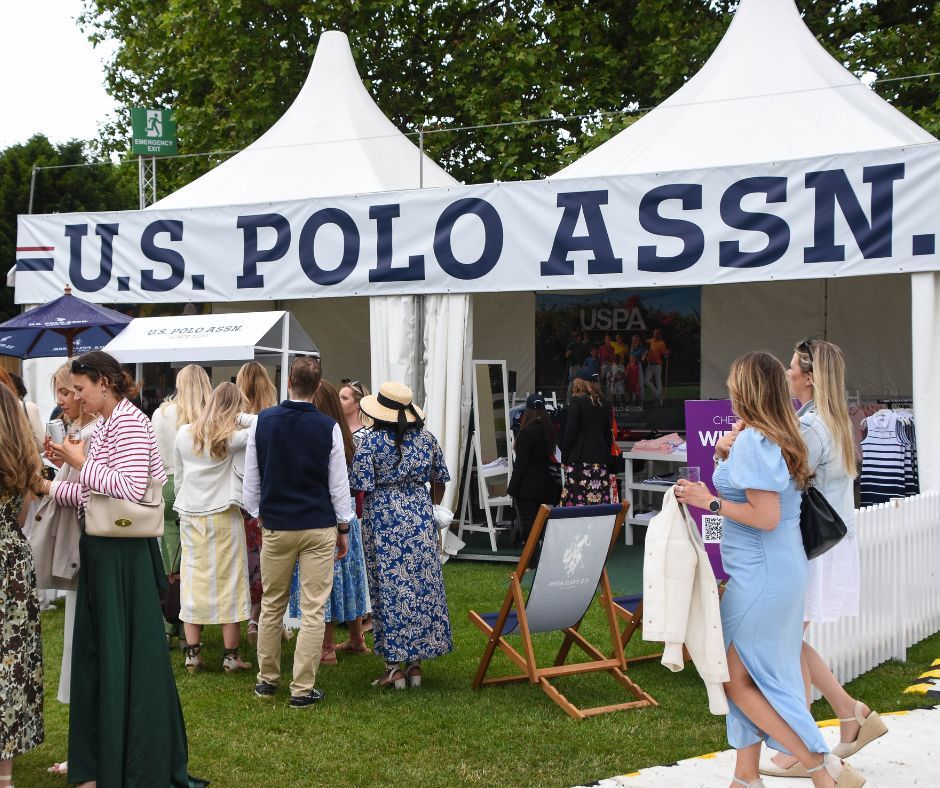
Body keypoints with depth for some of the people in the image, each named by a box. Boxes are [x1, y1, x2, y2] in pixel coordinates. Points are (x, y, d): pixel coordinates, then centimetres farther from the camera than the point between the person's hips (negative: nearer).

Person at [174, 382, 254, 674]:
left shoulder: (184, 434, 4)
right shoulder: (232, 437, -9)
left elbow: (177, 478, 11)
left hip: (190, 516, 4)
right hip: (224, 516, -4)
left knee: (194, 579, 8)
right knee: (228, 580, 3)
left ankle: (192, 653, 11)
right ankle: (231, 655, 6)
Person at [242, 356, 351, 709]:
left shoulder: (262, 421, -1)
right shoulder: (328, 428, -6)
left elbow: (251, 479, 5)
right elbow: (338, 484, -1)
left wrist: (256, 515, 16)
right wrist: (343, 527, 9)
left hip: (275, 526, 2)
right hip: (319, 527, -2)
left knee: (272, 605, 15)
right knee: (313, 610, 1)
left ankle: (267, 680, 23)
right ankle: (303, 689, 1)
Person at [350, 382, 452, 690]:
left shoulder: (371, 441, -9)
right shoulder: (427, 439, 4)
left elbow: (361, 489, -10)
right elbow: (439, 483, 11)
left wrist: (360, 523, 7)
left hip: (383, 523, -4)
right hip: (421, 521, 4)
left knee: (390, 589, 1)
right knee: (423, 586, 9)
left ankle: (395, 666, 4)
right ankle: (415, 664, 13)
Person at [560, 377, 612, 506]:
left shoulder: (576, 401, -2)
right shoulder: (603, 404, 15)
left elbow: (570, 432, -7)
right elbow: (608, 434, 17)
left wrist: (564, 458, -2)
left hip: (580, 457, -6)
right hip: (601, 459, 6)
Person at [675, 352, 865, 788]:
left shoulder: (753, 441, -18)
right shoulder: (780, 438, 11)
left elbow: (766, 517, -23)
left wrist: (710, 502, -16)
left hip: (762, 576, -10)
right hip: (783, 570, 10)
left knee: (736, 678, -2)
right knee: (750, 677, 15)